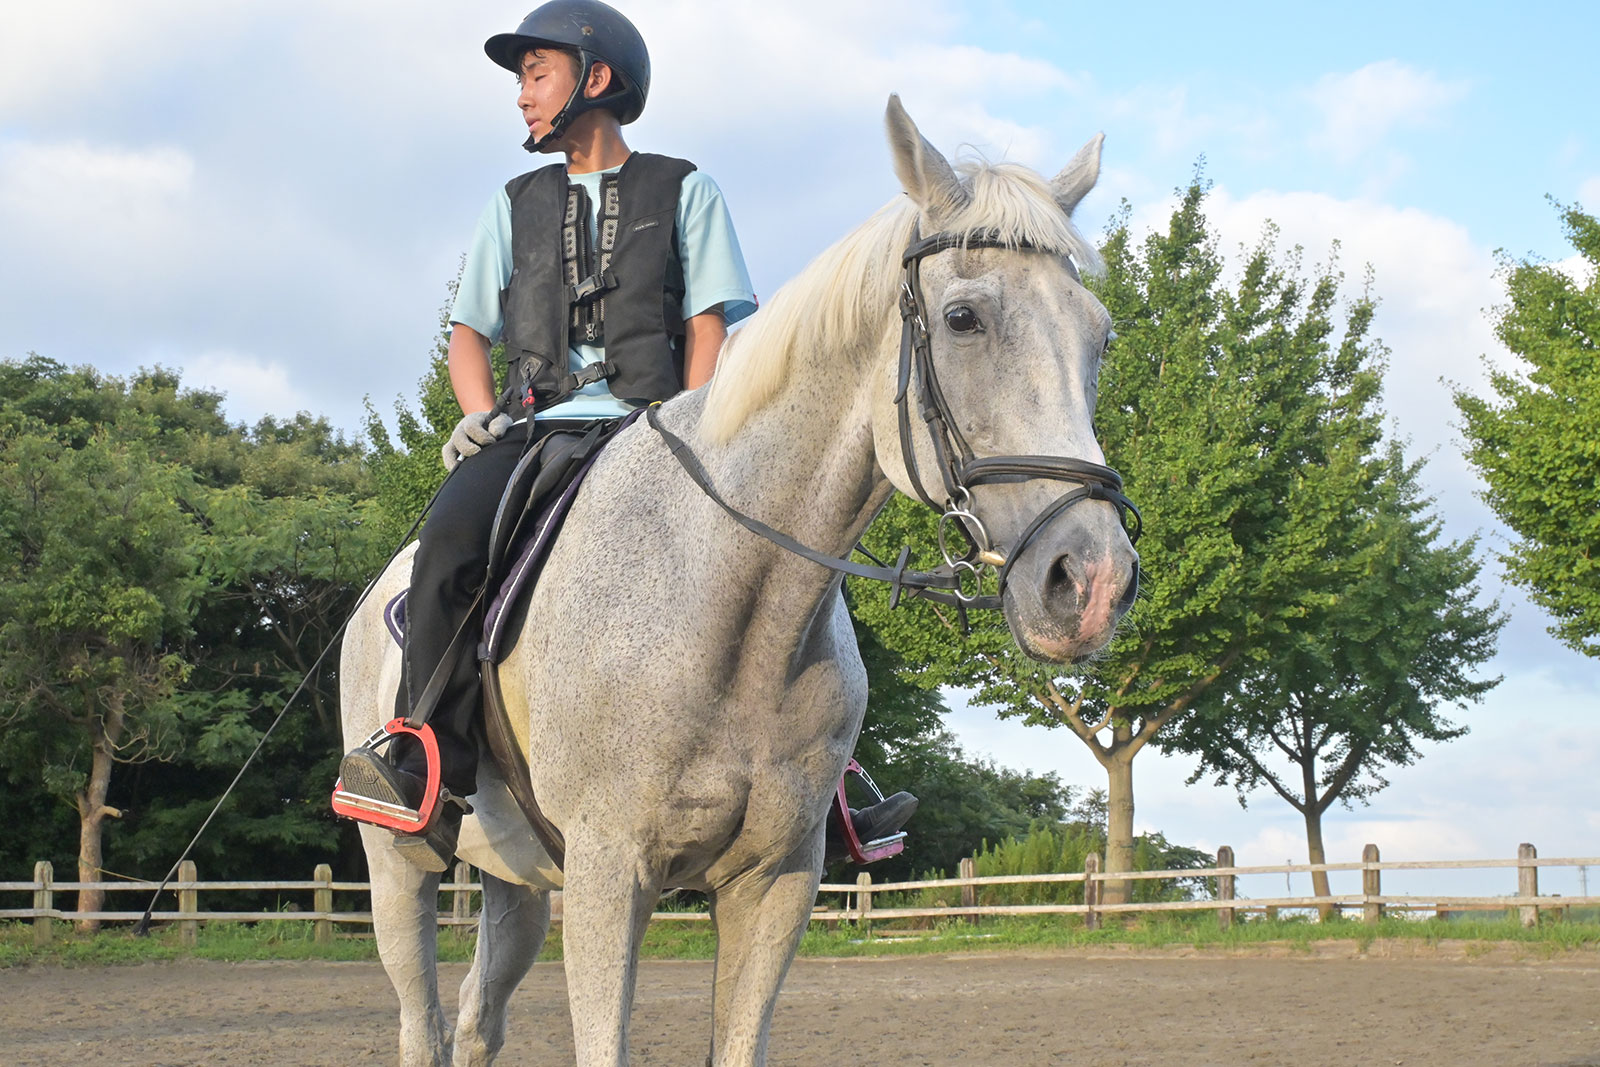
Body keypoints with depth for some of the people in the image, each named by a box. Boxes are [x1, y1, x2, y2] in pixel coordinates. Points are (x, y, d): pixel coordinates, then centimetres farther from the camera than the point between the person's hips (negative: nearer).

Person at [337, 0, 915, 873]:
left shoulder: (684, 194, 13)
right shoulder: (515, 206, 22)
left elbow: (708, 326, 5)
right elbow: (468, 332, 19)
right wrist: (481, 414, -3)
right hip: (537, 425, 2)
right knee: (451, 542, -30)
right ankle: (432, 772, -32)